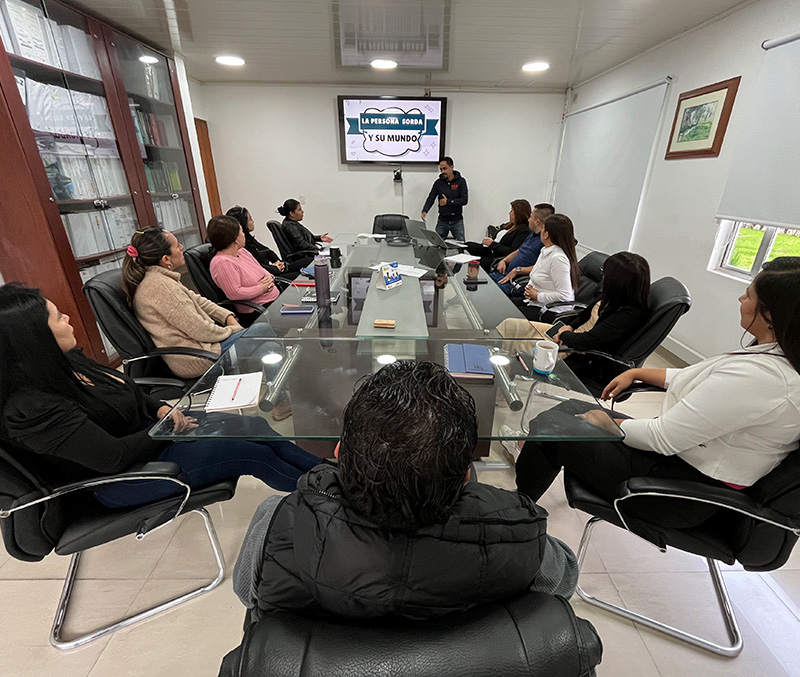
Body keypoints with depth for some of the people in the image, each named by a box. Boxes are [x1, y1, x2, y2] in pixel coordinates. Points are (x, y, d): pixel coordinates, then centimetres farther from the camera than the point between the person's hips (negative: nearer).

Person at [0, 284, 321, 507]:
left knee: (255, 427, -6)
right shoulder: (31, 409, -27)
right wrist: (169, 428, -14)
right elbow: (112, 456, -27)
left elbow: (127, 391, 12)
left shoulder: (65, 362, -1)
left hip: (145, 429, 8)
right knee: (255, 453, -16)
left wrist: (161, 409, -6)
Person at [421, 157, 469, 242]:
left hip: (457, 221, -2)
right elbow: (431, 198, 0)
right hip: (442, 221, 2)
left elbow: (464, 200, -10)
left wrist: (448, 202, -17)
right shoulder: (438, 182, 5)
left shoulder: (460, 181, -2)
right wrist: (424, 211, -19)